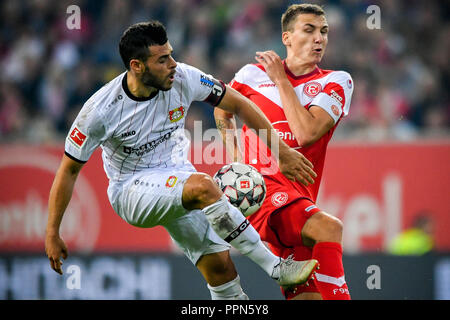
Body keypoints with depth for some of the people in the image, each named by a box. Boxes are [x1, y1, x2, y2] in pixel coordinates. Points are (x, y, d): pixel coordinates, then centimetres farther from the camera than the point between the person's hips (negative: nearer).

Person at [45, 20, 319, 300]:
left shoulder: (183, 78, -12)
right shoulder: (101, 110, -20)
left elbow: (238, 105, 0)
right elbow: (69, 170, -10)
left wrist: (282, 152, 0)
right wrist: (52, 233, -8)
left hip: (179, 177, 5)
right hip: (132, 190, -4)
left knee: (220, 265, -13)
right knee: (203, 186, -33)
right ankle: (275, 267, -26)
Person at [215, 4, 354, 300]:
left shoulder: (337, 82, 8)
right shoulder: (254, 74, 9)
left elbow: (307, 133, -9)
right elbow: (222, 110, 29)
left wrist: (281, 80, -3)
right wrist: (235, 159, 16)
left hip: (300, 195, 4)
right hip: (259, 185, -4)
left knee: (305, 294, -4)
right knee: (329, 228, -31)